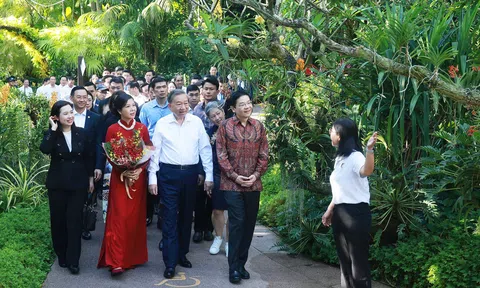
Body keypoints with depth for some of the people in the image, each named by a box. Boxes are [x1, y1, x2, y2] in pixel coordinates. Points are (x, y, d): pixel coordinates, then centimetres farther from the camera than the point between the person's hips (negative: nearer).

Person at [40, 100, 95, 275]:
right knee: (58, 220, 9)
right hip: (57, 183, 0)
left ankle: (73, 260, 3)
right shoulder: (52, 134, -4)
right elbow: (44, 150, -25)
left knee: (75, 220, -1)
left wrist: (91, 178, 6)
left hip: (78, 183, 0)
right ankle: (61, 255, 25)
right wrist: (53, 130, -23)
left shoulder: (82, 133, 0)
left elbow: (89, 157, 6)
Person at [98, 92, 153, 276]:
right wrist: (123, 171, -16)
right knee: (119, 217, -7)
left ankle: (135, 256, 21)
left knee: (136, 217, 8)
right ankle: (116, 262, -7)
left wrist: (140, 169, -13)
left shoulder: (142, 128, 5)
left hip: (139, 177, 3)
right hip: (120, 177, -3)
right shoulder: (112, 130, -3)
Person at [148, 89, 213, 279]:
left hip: (191, 173, 2)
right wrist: (152, 178, -5)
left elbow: (205, 149, 4)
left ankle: (182, 254, 29)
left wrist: (209, 175, 1)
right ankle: (170, 262, 3)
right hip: (168, 173, -2)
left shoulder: (196, 122, 1)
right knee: (170, 217, -2)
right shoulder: (162, 123, -3)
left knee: (186, 215, 13)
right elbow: (155, 152, 0)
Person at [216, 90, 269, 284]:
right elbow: (221, 155, -5)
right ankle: (234, 267, 2)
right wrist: (235, 176, -12)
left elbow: (264, 154, 5)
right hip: (232, 184, -3)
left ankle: (241, 264, 21)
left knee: (249, 223, 8)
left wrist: (256, 175, -7)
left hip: (253, 184, 4)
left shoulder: (258, 126, 5)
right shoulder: (225, 126, -3)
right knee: (237, 223, -7)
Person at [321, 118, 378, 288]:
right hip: (340, 214, 10)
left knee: (358, 261, -5)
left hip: (356, 213, -10)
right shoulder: (339, 158, 14)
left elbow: (366, 172, -39)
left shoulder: (355, 156, -15)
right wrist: (330, 210, 21)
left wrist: (369, 149, -52)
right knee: (344, 260, 17)